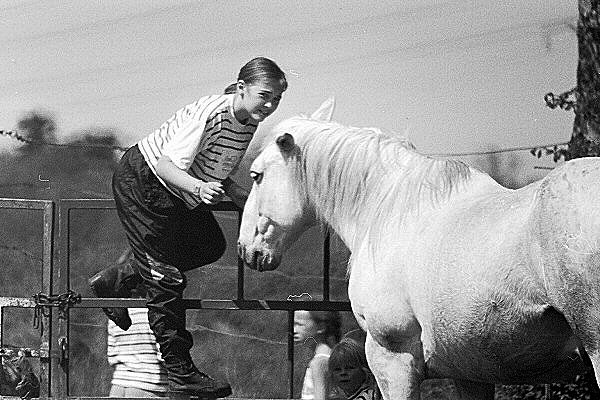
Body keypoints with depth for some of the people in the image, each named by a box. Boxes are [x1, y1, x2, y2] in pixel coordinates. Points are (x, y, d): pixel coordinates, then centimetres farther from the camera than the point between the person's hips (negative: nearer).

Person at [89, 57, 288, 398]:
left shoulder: (249, 124, -4)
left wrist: (245, 199, -5)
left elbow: (216, 172, 9)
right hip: (141, 182, -9)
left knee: (211, 246, 12)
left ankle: (120, 283, 20)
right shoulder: (210, 112, -30)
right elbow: (167, 164, -32)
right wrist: (198, 188, -48)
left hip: (178, 192, 9)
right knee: (168, 277, -7)